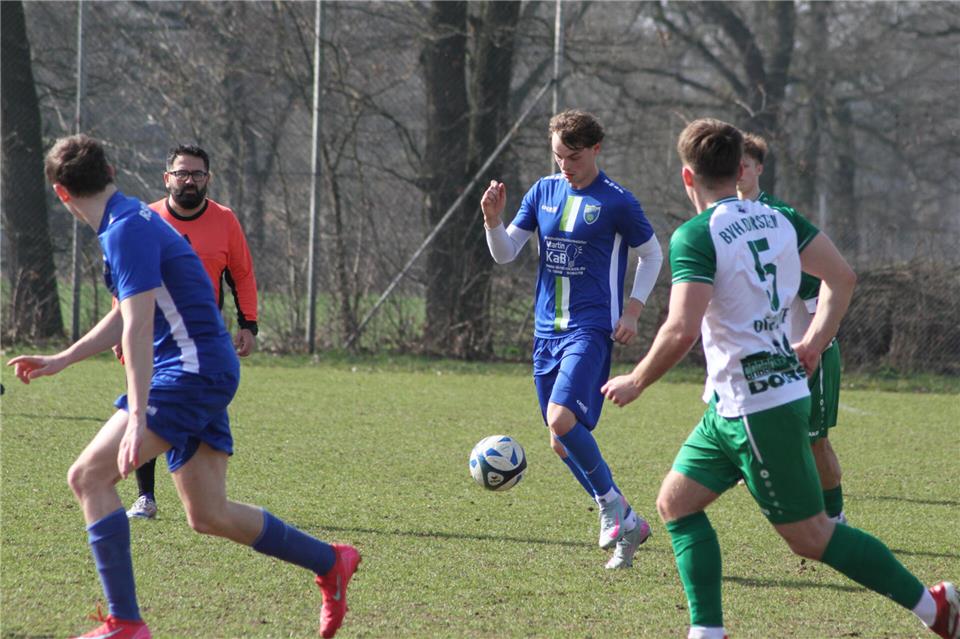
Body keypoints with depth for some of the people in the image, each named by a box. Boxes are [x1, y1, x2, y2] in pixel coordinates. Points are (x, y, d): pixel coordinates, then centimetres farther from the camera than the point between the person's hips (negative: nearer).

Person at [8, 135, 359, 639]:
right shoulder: (131, 221, 16)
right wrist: (61, 361, 30)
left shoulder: (126, 231, -16)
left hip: (192, 373, -10)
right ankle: (330, 564, 24)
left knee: (88, 476, -12)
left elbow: (138, 328, -25)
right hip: (203, 375, 10)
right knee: (208, 516, 13)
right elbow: (125, 318, 27)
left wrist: (137, 416, -30)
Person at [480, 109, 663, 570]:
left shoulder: (616, 201, -6)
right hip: (547, 329, 7)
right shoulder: (544, 191, 9)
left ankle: (613, 508, -7)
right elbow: (505, 253, 10)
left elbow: (651, 255, 6)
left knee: (562, 420, -25)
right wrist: (493, 220, -10)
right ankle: (625, 523, 21)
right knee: (561, 441, 8)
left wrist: (632, 310, -4)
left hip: (591, 329, -6)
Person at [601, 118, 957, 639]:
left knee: (810, 536, 0)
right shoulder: (777, 219, 7)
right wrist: (815, 340, 17)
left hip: (753, 409, -9)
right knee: (676, 502, 12)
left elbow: (682, 330, -26)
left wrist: (636, 382, -12)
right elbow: (841, 277, 12)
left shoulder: (696, 236, -18)